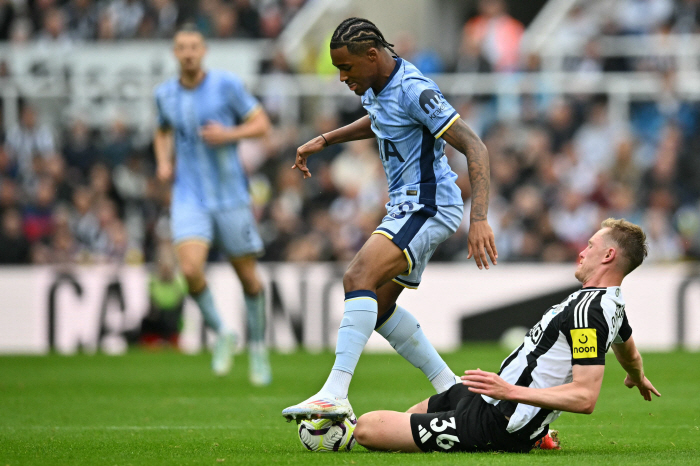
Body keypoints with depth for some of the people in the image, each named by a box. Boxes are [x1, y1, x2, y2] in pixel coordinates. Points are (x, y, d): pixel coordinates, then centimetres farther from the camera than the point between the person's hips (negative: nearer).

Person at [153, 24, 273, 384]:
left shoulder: (227, 85, -6)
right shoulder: (165, 94, 4)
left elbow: (261, 123, -2)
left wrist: (230, 134, -19)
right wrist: (163, 161, 5)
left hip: (231, 195, -1)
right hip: (189, 197, 1)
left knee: (248, 276, 5)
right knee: (191, 270, -20)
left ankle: (257, 349, 26)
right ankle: (221, 334, 4)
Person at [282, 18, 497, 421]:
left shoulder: (414, 91, -21)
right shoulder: (378, 86, 7)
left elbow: (475, 148, -24)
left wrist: (479, 220, -33)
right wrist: (323, 141, 30)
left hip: (428, 206, -11)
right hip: (407, 207, 11)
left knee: (359, 278, -26)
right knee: (378, 305, 15)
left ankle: (335, 394, -36)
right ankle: (452, 391, 21)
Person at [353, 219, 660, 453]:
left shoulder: (588, 309, -23)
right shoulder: (614, 304, 8)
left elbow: (585, 398, -31)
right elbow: (629, 354, 31)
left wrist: (511, 392, -33)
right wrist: (638, 378, 55)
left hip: (494, 424, -10)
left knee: (366, 428, -16)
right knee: (419, 411, 35)